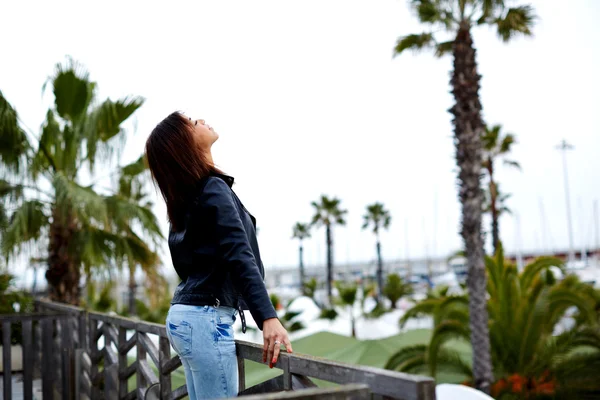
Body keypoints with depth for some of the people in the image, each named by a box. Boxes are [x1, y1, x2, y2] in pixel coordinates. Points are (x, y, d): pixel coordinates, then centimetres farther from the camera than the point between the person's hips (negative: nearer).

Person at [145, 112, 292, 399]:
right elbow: (239, 256, -24)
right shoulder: (212, 189, -13)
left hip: (185, 314, 9)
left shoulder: (185, 197, 14)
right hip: (206, 318, -9)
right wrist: (268, 317, -30)